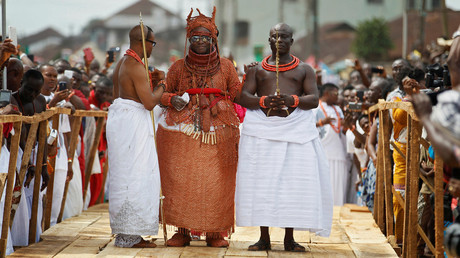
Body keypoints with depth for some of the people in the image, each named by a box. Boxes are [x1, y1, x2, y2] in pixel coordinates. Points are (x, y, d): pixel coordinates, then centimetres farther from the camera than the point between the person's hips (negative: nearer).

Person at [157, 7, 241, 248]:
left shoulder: (226, 66, 10)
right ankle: (182, 231, 1)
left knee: (216, 181, -5)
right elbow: (164, 94, 18)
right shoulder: (178, 67, 10)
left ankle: (215, 232, 2)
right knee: (181, 179, -6)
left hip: (218, 131, 0)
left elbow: (237, 95, 13)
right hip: (183, 129, 0)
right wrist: (172, 100, -4)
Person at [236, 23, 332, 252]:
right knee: (261, 181, -5)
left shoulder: (304, 70, 14)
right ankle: (264, 237, 1)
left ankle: (289, 238, 0)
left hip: (296, 128, 0)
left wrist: (294, 100, -18)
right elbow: (243, 97, 5)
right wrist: (263, 101, -16)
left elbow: (314, 99, 3)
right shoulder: (256, 69, 16)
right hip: (262, 129, 1)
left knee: (295, 180, -7)